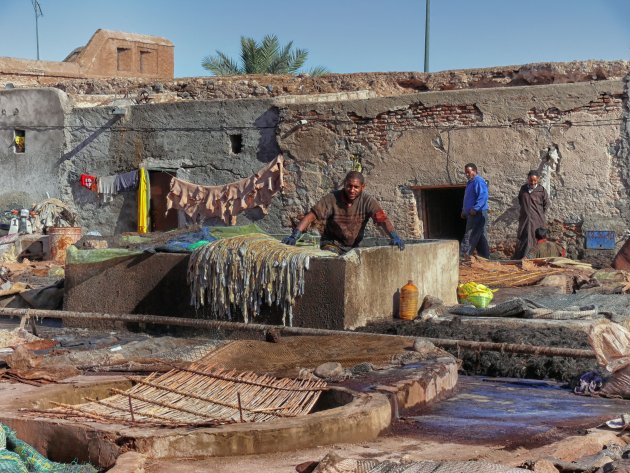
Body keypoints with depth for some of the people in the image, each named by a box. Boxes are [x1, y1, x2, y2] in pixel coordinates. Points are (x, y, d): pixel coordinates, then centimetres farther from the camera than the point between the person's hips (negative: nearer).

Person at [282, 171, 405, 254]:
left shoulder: (367, 201, -11)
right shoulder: (332, 198, -15)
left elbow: (382, 219, -21)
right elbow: (312, 215, -19)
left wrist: (394, 236, -41)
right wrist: (295, 235, -32)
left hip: (353, 245, 3)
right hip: (332, 243, -3)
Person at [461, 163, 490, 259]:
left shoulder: (478, 181, -12)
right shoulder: (470, 182, 20)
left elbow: (483, 196, -23)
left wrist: (475, 208, -28)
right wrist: (464, 211, 22)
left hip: (478, 213, -10)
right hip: (472, 214, 10)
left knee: (470, 236, -12)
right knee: (480, 237, 11)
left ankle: (464, 255, -14)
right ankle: (485, 255, 14)